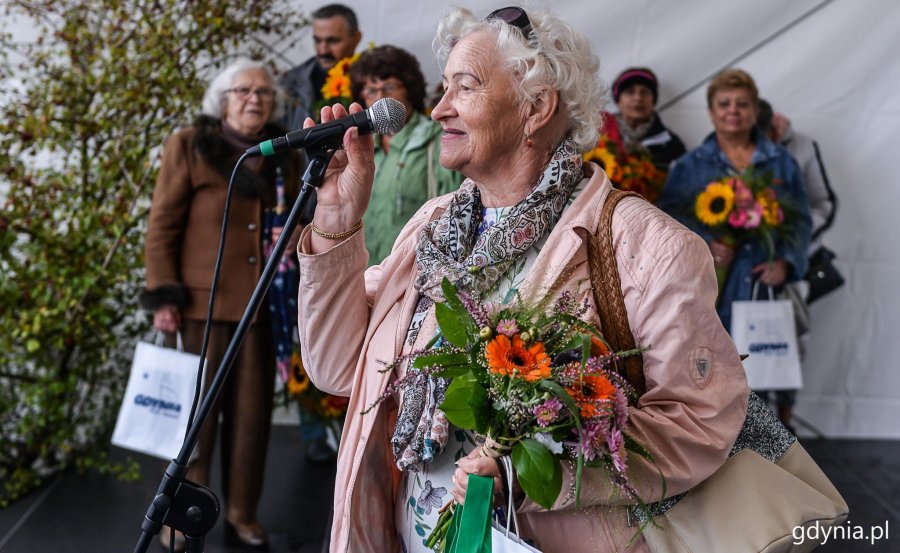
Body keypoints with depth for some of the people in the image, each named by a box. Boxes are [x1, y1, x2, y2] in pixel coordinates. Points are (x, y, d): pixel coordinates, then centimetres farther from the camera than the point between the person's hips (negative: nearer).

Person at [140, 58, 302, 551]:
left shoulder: (284, 156, 12)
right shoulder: (189, 146, 1)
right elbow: (162, 226, -2)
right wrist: (163, 297, -8)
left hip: (265, 303, 3)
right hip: (206, 301, -3)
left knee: (252, 411, 7)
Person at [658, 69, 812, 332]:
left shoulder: (781, 162, 13)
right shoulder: (689, 166, 9)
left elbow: (800, 219, 10)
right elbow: (670, 215, -2)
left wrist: (784, 262, -6)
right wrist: (704, 245, -18)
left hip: (765, 289, 2)